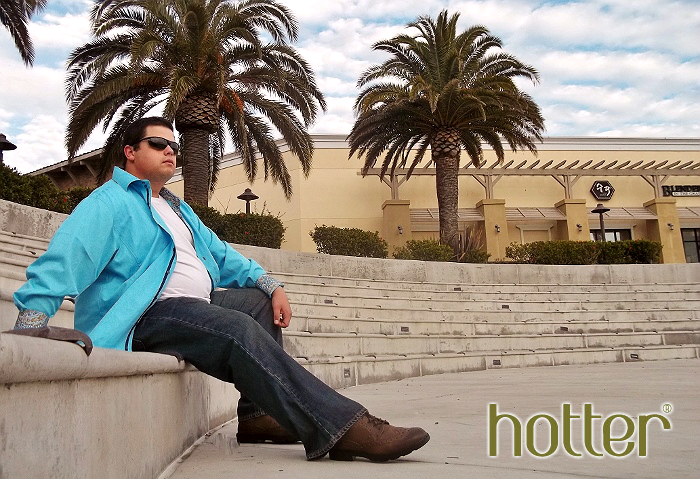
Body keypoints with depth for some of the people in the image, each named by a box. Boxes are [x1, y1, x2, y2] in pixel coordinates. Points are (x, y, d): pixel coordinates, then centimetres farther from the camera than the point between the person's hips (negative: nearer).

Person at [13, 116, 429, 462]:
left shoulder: (178, 209, 28)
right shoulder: (109, 202, 1)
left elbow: (222, 256, 25)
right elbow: (65, 258, -14)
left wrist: (271, 284, 9)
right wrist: (33, 317, -30)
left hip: (192, 306, 10)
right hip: (142, 318, -10)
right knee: (239, 328, -30)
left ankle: (257, 414, -7)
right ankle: (344, 427, -37)